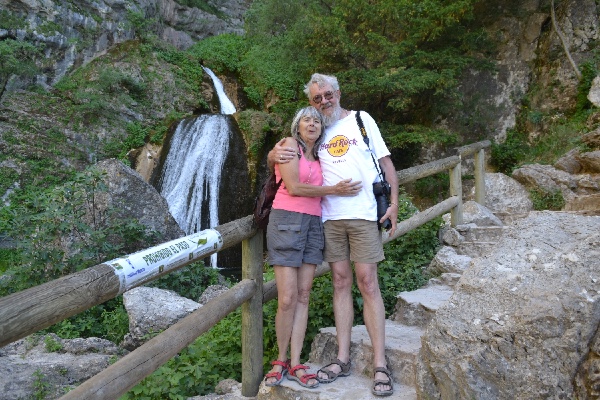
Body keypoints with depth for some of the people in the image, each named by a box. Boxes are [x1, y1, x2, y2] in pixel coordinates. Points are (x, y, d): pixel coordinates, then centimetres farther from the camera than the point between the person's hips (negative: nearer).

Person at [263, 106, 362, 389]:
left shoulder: (317, 157, 19)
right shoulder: (290, 145, 1)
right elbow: (294, 187, -9)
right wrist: (334, 190, -7)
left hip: (312, 225, 6)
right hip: (287, 221, -6)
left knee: (303, 297, 3)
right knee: (287, 299, -7)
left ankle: (295, 364, 8)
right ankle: (281, 360, 12)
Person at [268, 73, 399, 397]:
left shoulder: (362, 120, 7)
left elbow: (385, 161, 5)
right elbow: (276, 155, 14)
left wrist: (393, 202, -5)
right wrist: (275, 154, -11)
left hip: (364, 214, -3)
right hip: (330, 217, 3)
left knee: (367, 283, -4)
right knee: (341, 282, 6)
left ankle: (380, 365, 2)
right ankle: (342, 359, 13)